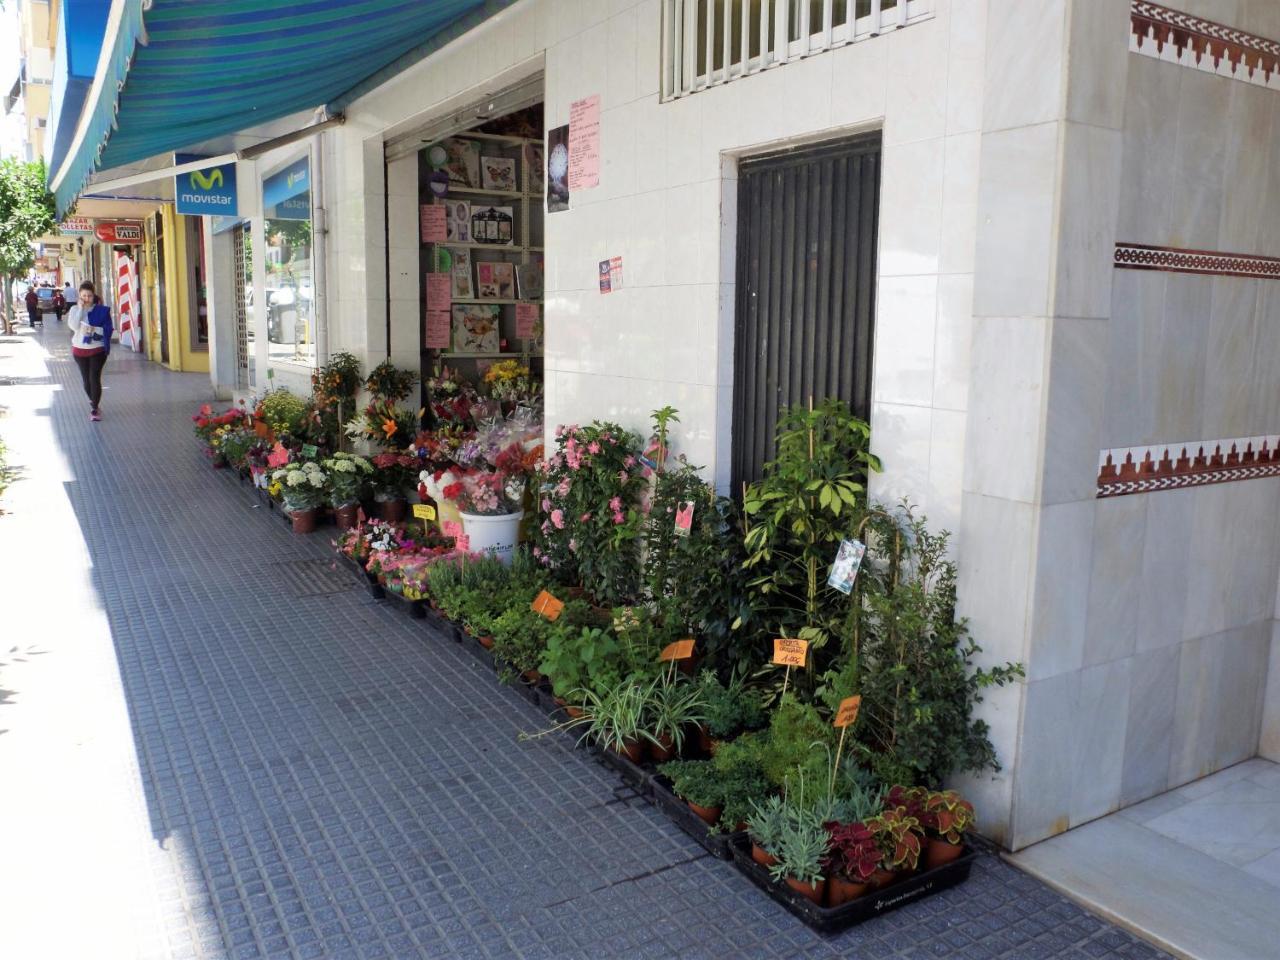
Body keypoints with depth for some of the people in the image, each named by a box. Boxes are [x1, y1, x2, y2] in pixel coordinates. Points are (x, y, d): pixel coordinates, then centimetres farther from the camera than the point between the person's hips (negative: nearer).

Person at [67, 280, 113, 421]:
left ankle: (94, 409, -8)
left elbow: (107, 329, -8)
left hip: (97, 349, -3)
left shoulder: (101, 310, -5)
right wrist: (80, 308, -16)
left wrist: (93, 329, -23)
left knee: (94, 378, -12)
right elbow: (73, 326, -15)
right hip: (79, 350, 3)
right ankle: (93, 401, 34)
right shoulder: (74, 309, 1)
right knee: (86, 379, 10)